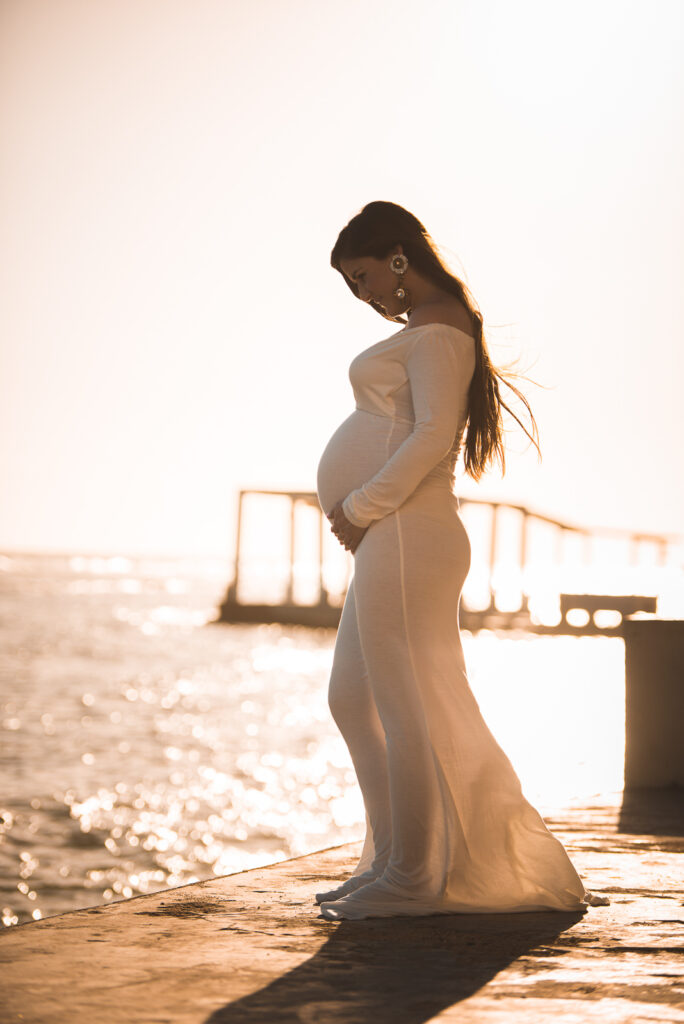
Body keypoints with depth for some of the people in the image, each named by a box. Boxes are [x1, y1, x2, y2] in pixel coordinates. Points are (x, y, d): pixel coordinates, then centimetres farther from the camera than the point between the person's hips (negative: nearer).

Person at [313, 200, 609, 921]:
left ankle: (414, 878, -2)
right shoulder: (428, 328, 22)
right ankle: (394, 860, 18)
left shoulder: (436, 328, -9)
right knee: (353, 700, 13)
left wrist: (359, 508, -15)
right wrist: (360, 516, 12)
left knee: (408, 707, -7)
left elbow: (433, 435, -21)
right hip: (390, 540, 11)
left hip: (404, 536, -11)